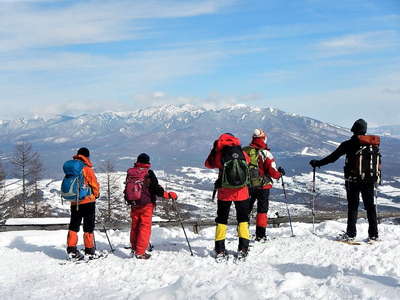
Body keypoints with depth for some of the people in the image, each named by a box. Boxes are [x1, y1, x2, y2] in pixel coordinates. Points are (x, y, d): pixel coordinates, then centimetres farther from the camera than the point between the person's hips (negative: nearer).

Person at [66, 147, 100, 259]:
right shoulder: (86, 168, -12)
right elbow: (94, 183, -9)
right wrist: (96, 194, 9)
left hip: (74, 202, 5)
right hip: (88, 201, -5)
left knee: (73, 225, 11)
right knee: (88, 226, 2)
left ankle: (71, 250, 9)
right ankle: (90, 251, 5)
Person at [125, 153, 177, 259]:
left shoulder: (130, 172, 3)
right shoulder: (148, 173, -13)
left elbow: (126, 188, 16)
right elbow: (157, 189, -13)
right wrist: (169, 195, -2)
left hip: (134, 205, 5)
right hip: (146, 205, -5)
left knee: (135, 226, 18)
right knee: (145, 227, -1)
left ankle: (134, 249, 31)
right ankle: (140, 252, -4)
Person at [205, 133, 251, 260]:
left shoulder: (219, 154, -7)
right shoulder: (242, 153, -2)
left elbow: (208, 164, 9)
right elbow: (248, 161, 20)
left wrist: (214, 149, 13)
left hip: (224, 192, -1)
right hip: (241, 191, 1)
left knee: (222, 219, 11)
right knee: (243, 218, 14)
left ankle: (220, 250, 8)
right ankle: (243, 248, 9)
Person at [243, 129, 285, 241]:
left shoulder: (244, 151, -3)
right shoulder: (265, 153, -15)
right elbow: (272, 172, -15)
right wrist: (280, 173, 5)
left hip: (246, 185, 4)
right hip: (262, 186, -3)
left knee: (246, 209, 17)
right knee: (262, 209, 7)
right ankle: (260, 235, 6)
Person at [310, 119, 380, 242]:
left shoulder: (348, 144, -7)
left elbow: (333, 157, -8)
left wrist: (317, 163, 1)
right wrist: (376, 177, 27)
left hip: (353, 179, -3)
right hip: (369, 179, 4)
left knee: (353, 206, 1)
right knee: (370, 206, 9)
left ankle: (351, 234, -1)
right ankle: (373, 234, 11)